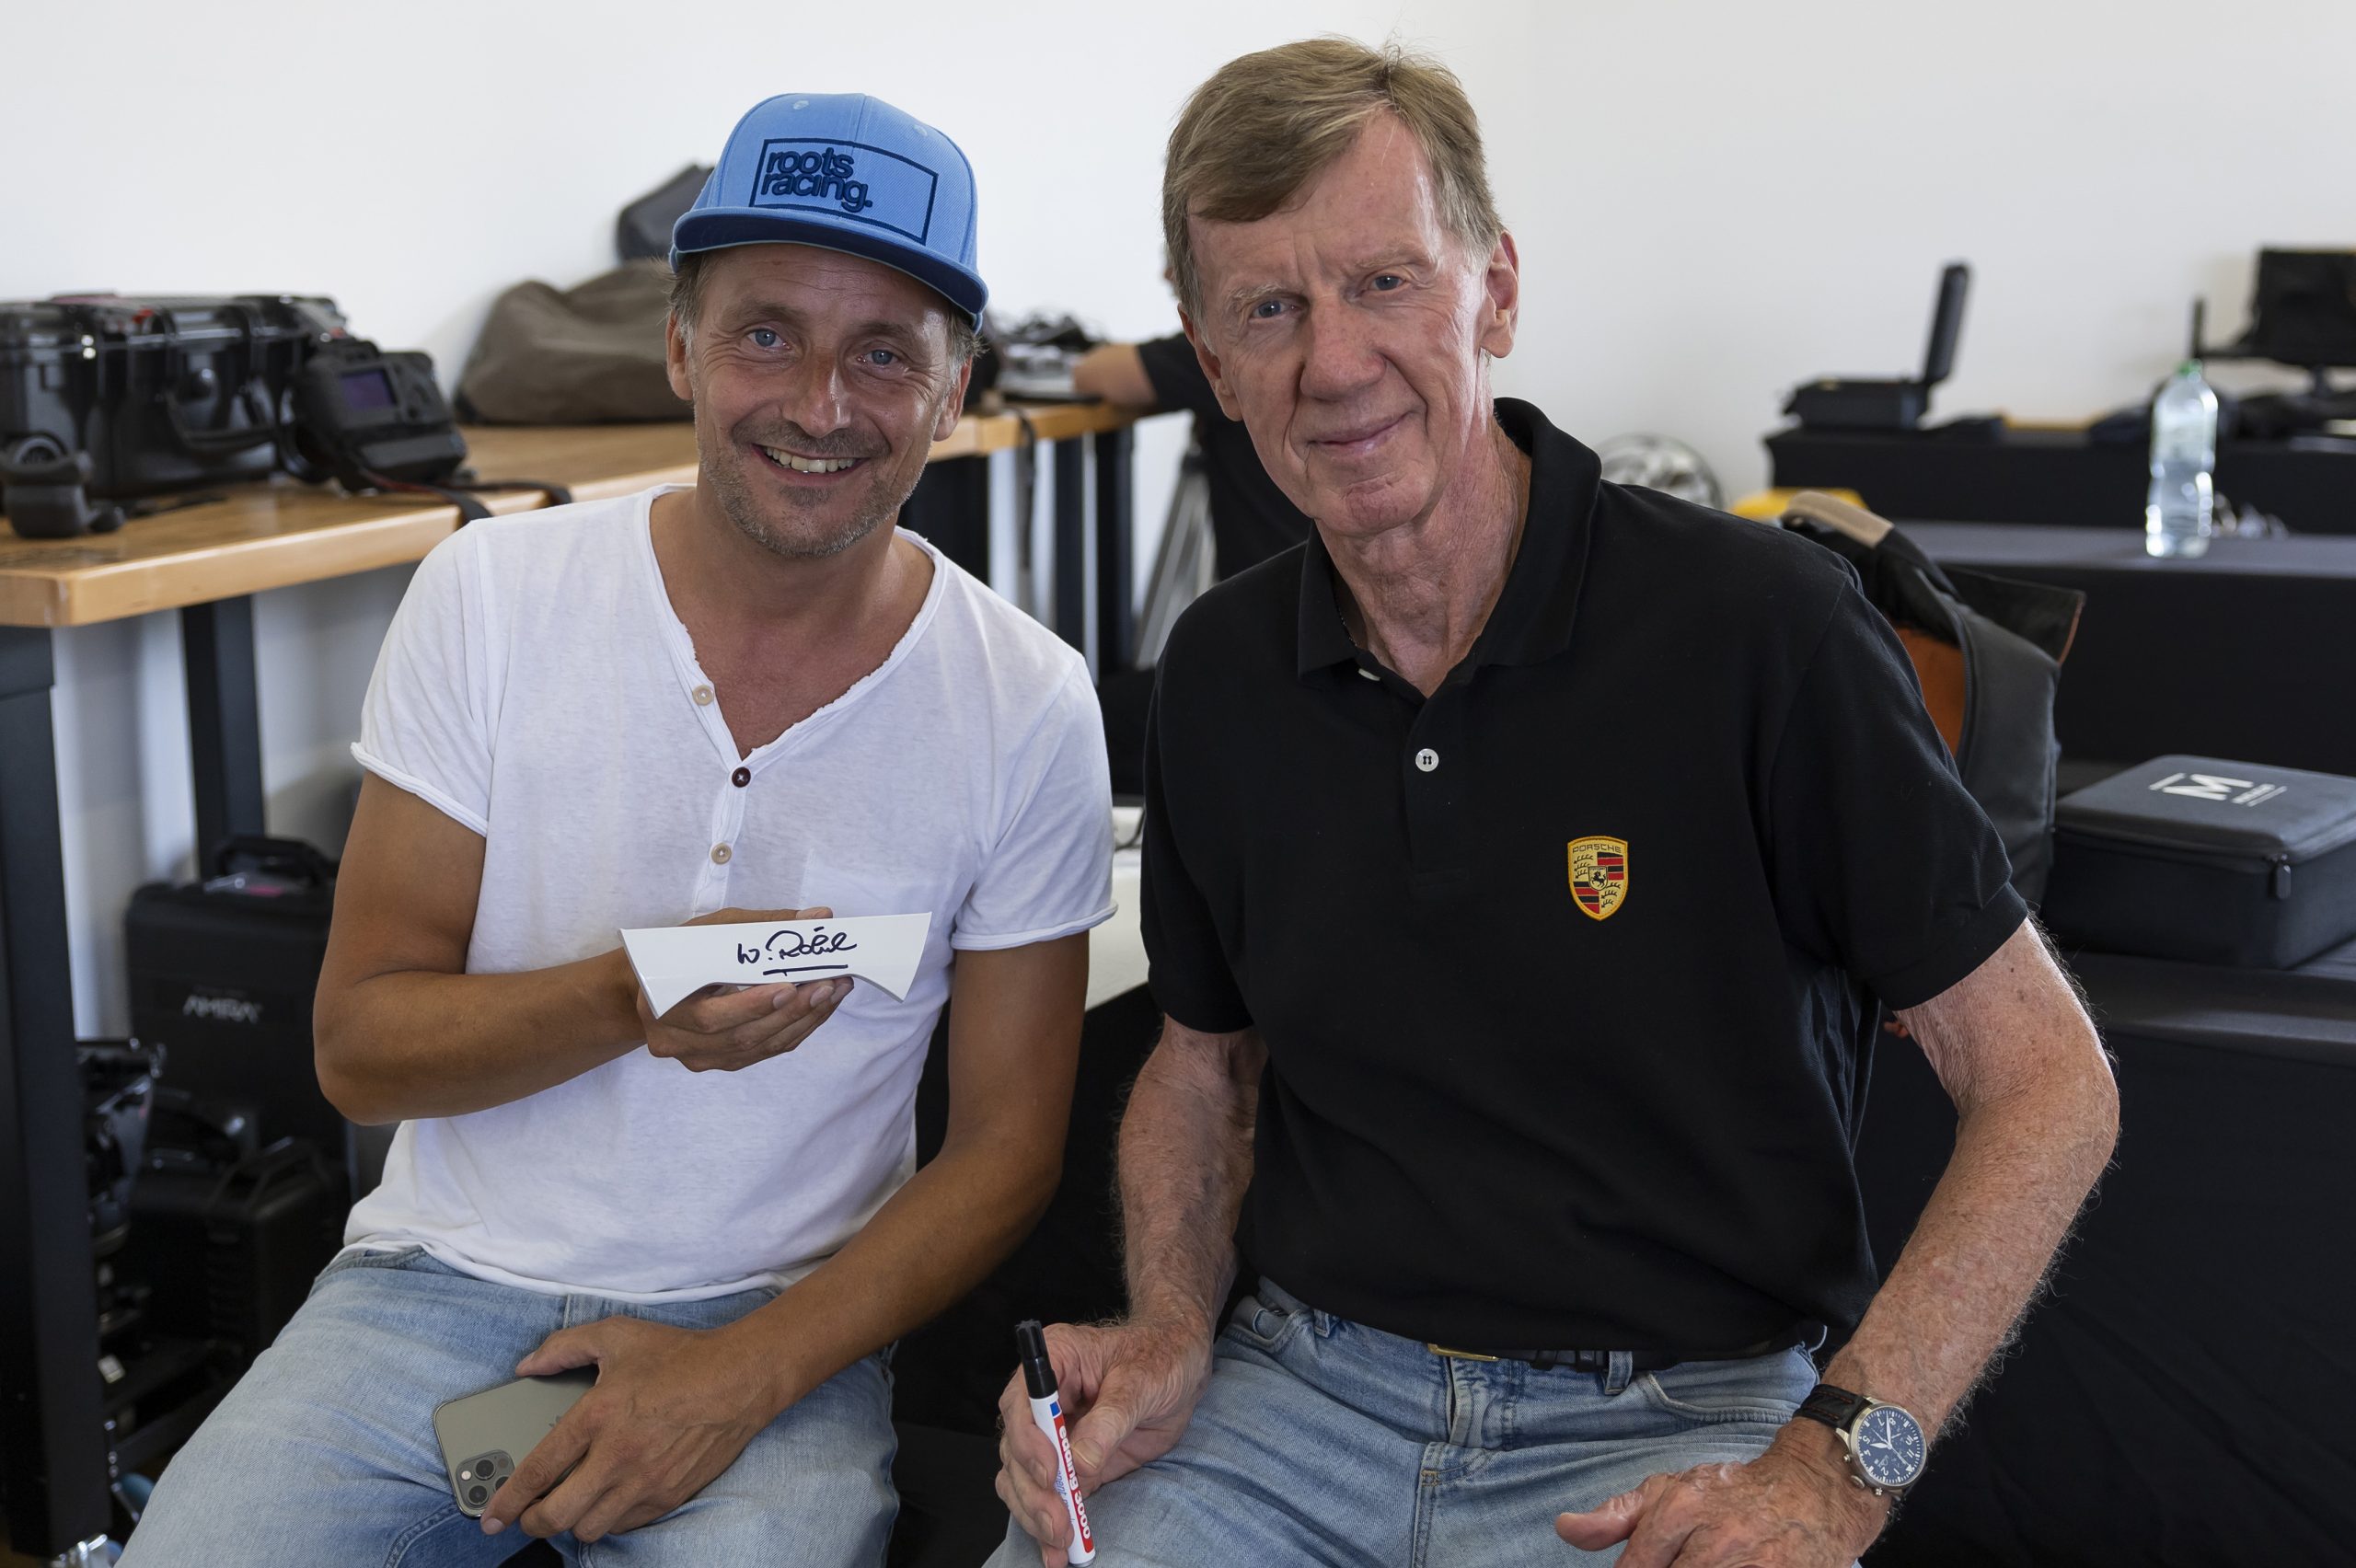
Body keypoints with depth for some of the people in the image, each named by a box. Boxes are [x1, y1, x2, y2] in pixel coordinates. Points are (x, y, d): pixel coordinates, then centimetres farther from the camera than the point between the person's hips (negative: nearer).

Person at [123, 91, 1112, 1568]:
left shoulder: (1028, 709, -5)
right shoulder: (490, 597, -4)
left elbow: (1004, 1149, 0)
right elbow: (357, 1044, -2)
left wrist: (748, 1373, -13)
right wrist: (626, 1002, -21)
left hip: (776, 1330, -1)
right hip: (441, 1283, 1)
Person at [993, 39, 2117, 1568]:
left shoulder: (1762, 626, -12)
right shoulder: (1220, 671, 4)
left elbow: (2046, 1081, -8)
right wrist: (1170, 1334, -1)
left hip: (1672, 1423, -3)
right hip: (1305, 1379, 4)